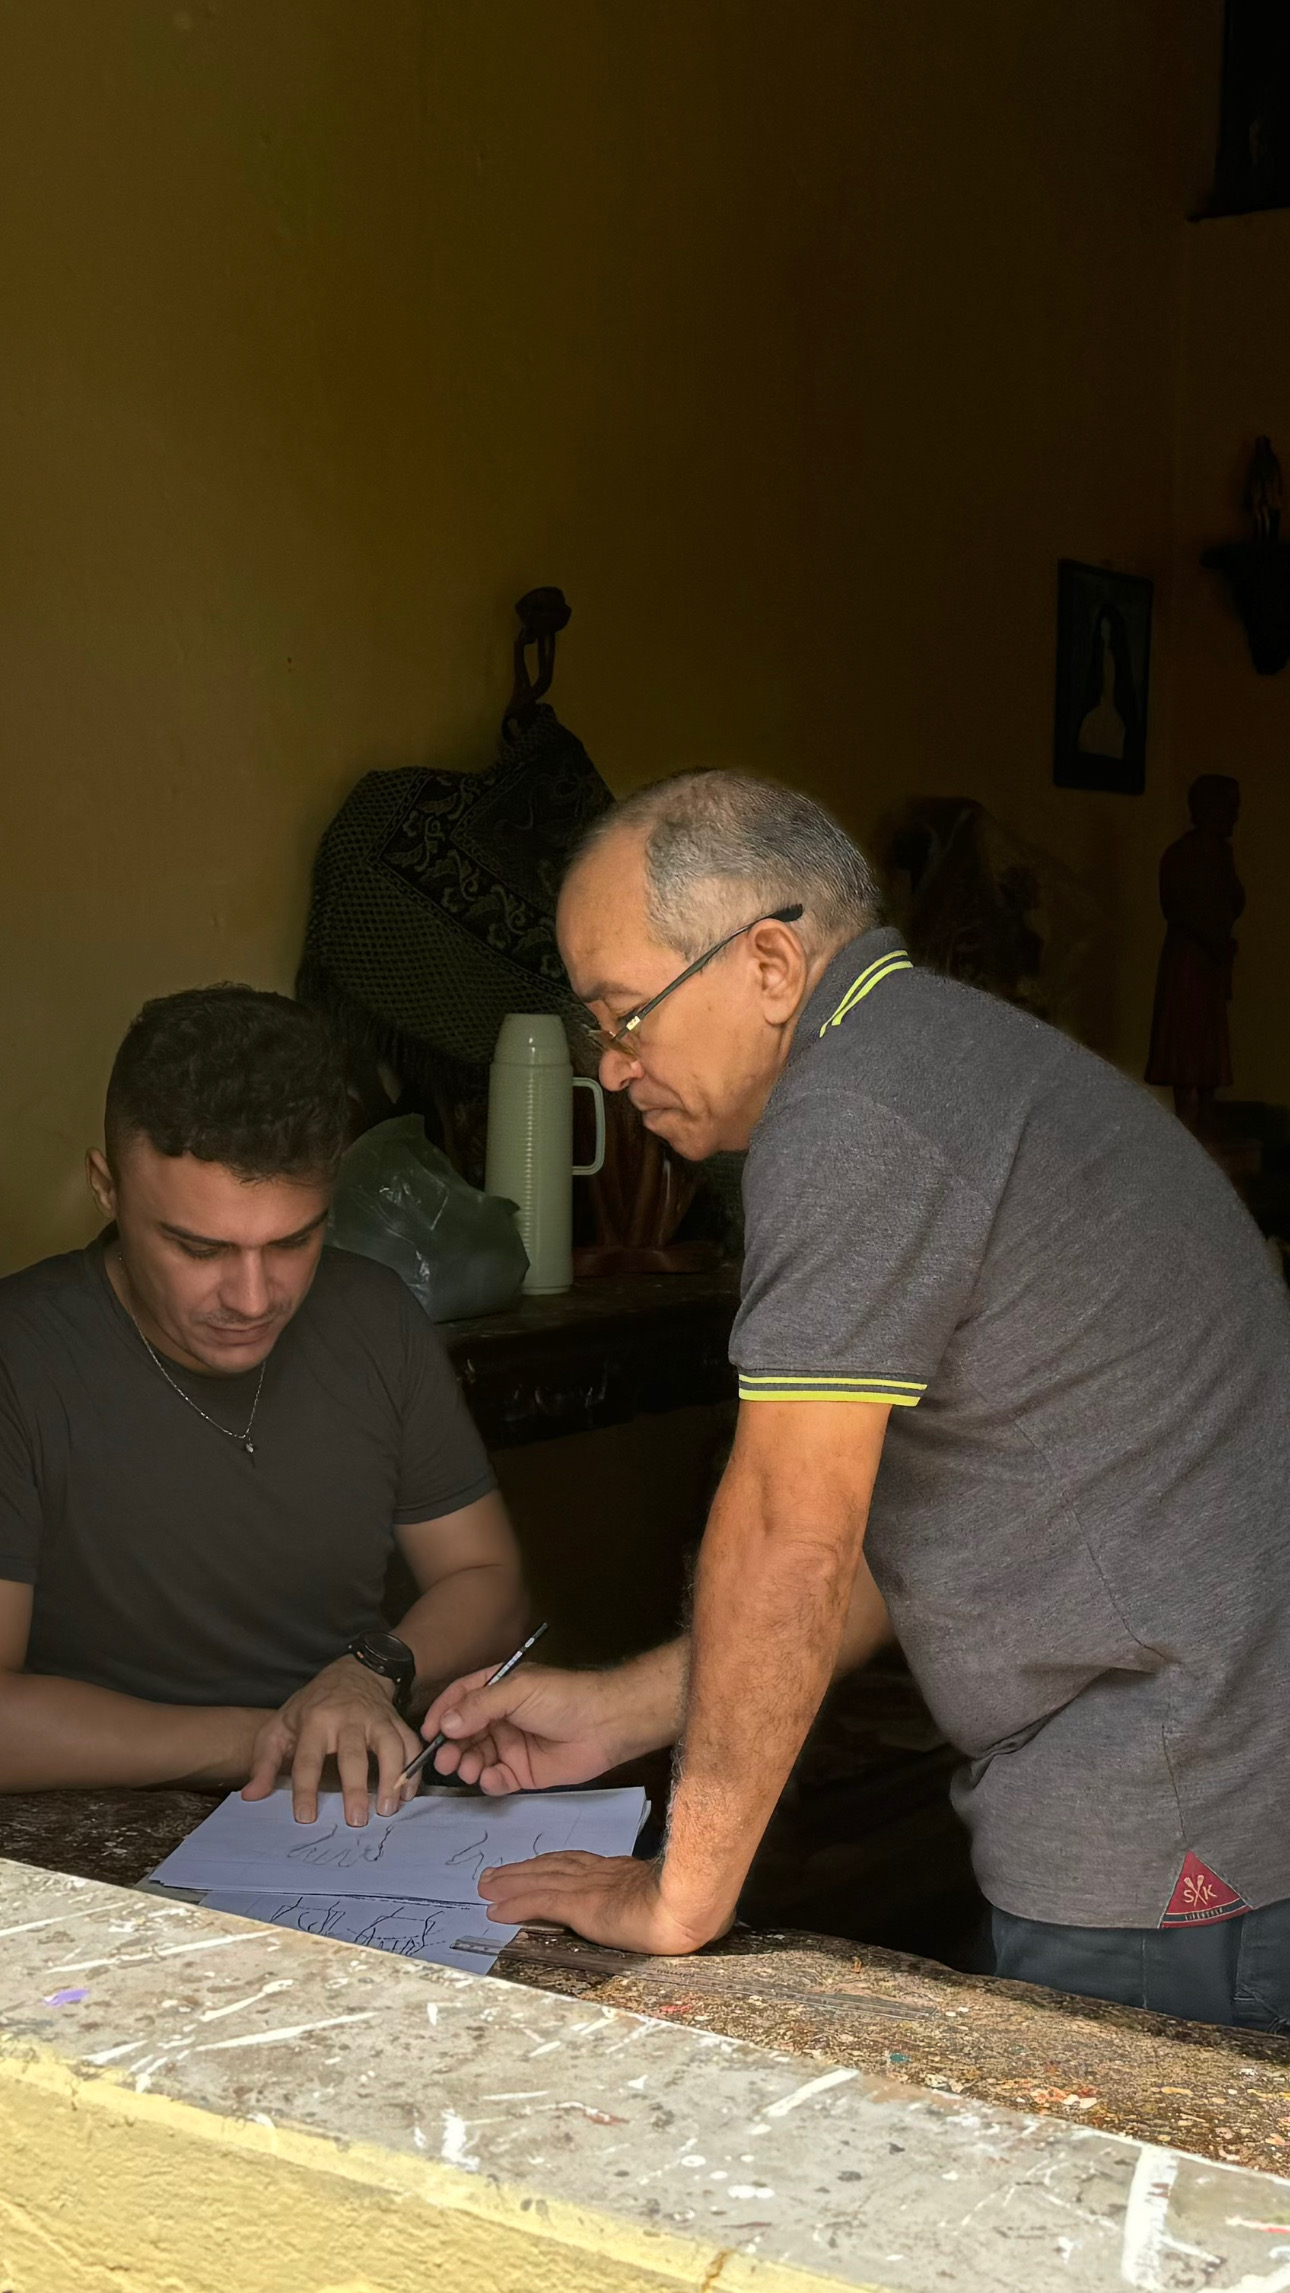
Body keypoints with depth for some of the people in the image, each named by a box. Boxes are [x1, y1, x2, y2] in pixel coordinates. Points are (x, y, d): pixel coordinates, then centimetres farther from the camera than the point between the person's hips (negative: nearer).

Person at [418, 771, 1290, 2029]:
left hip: (1170, 1832, -10)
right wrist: (618, 1711, 16)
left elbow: (790, 1536, -20)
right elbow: (876, 1544, 18)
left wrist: (680, 1893, -10)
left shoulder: (853, 1113, -18)